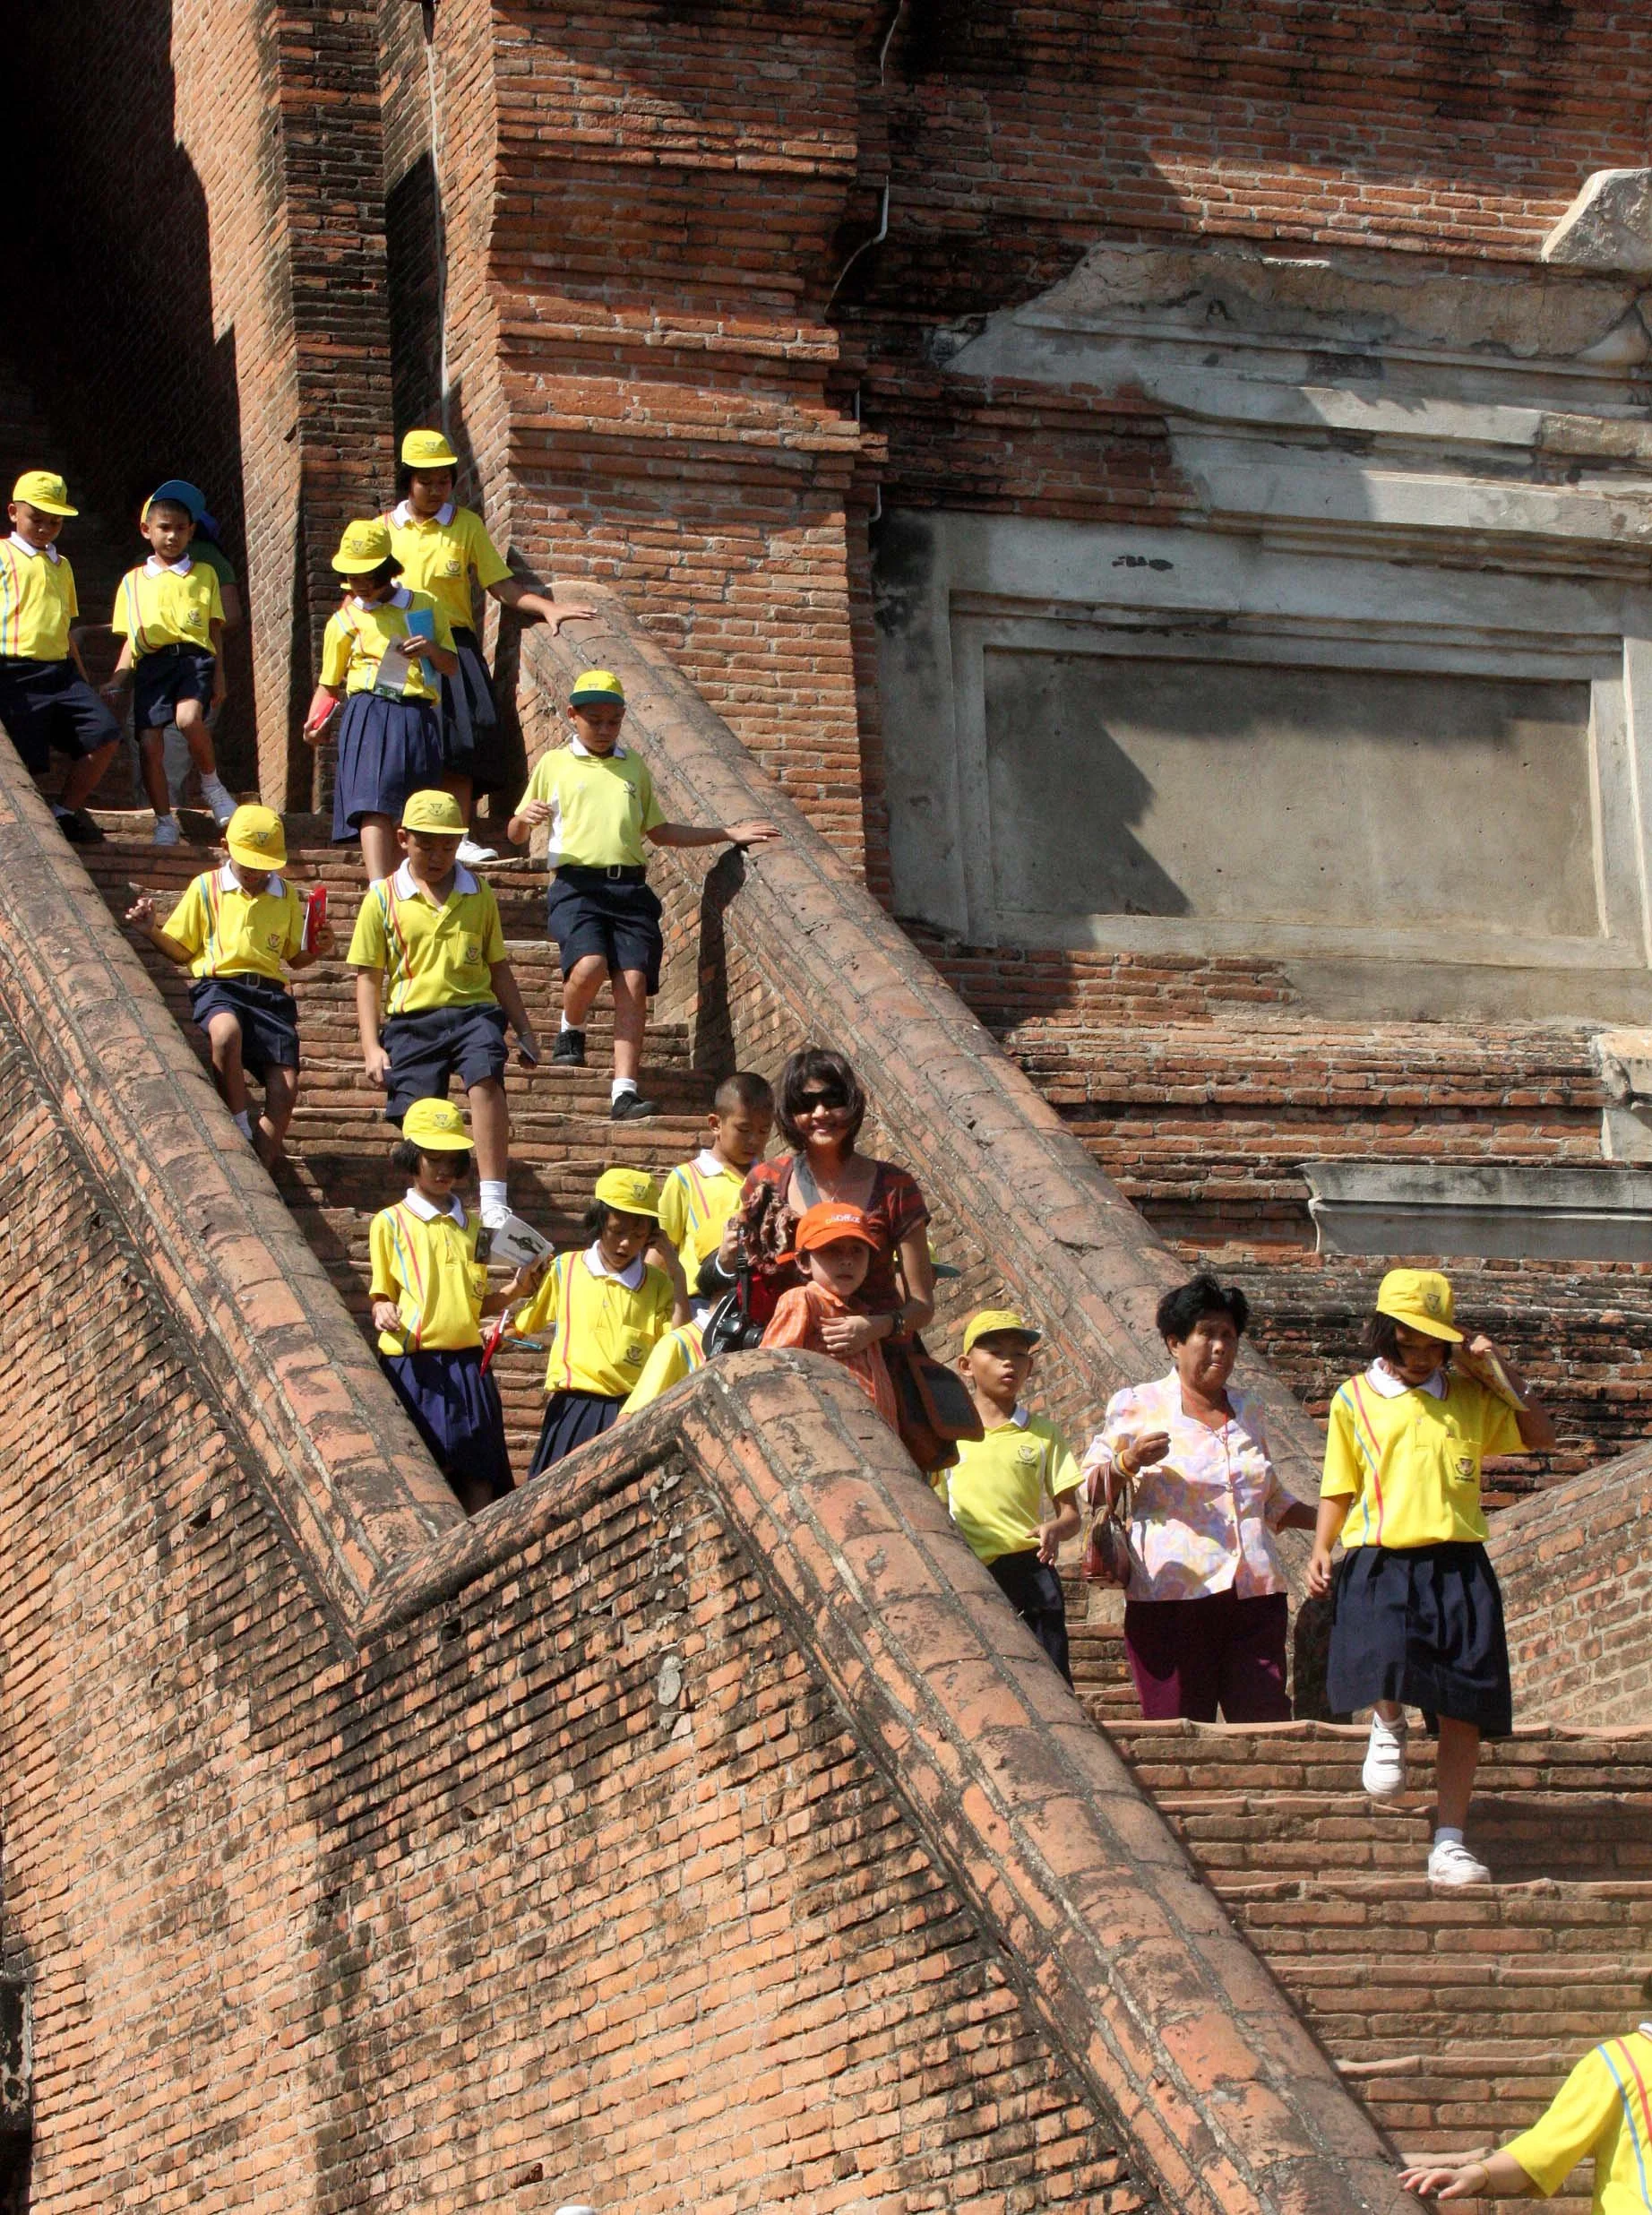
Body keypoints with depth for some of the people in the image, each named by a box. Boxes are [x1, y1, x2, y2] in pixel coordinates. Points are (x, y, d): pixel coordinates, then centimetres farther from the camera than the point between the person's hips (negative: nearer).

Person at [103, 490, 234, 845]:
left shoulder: (204, 574, 16)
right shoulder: (134, 581, 19)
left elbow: (214, 629, 13)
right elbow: (131, 638, 19)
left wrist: (218, 676, 5)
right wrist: (117, 680, 7)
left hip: (194, 656, -2)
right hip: (152, 661, 2)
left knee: (189, 717, -31)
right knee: (149, 742, -9)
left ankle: (212, 785, -6)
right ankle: (165, 822, 3)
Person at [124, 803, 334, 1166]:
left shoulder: (285, 895, 19)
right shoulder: (206, 887, 12)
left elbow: (295, 958, 27)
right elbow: (180, 952, 16)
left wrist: (317, 948, 5)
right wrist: (151, 931, -4)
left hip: (270, 993, 3)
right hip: (219, 986, -3)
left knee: (285, 1090, -16)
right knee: (227, 1031, -40)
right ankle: (242, 1134, -28)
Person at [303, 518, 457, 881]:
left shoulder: (425, 606, 14)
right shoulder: (344, 622, 10)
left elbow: (452, 665, 19)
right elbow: (330, 684, 14)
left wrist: (431, 650, -4)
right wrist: (316, 723, -4)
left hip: (418, 718, 2)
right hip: (369, 716, -2)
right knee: (374, 806, -18)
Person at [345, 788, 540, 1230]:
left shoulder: (478, 895, 14)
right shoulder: (383, 898, 8)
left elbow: (498, 968, 21)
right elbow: (368, 977, 7)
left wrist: (524, 1031, 18)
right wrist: (371, 1047, -1)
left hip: (473, 1011, 0)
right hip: (412, 1018, 0)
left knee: (485, 1076, -28)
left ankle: (494, 1202, -35)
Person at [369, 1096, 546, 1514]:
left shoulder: (471, 1226, 17)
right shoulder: (390, 1223, 4)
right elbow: (381, 1296, 6)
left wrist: (516, 1290, 4)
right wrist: (383, 1312, -16)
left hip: (467, 1363, 4)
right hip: (413, 1366, -4)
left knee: (478, 1480, -3)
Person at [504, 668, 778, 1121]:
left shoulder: (634, 768, 22)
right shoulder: (554, 765, 12)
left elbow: (657, 830, 31)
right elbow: (515, 836, 13)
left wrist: (728, 834, 27)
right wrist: (524, 818, -12)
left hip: (629, 886, 3)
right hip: (577, 884, -3)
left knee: (634, 981, -13)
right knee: (589, 964, -27)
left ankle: (625, 1092, -16)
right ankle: (571, 1031, 6)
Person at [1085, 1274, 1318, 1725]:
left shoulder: (1247, 1412, 21)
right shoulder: (1136, 1406, 6)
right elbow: (1093, 1490, 5)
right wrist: (1128, 1463, -14)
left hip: (1255, 1595, 4)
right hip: (1171, 1597, -4)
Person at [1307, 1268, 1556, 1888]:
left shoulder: (1470, 1398, 13)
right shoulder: (1355, 1399, 8)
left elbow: (1539, 1437, 11)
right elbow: (1339, 1488, 12)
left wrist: (1499, 1373, 3)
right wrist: (1320, 1552, -1)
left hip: (1458, 1566, 2)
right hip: (1380, 1563, -2)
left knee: (1463, 1706, -4)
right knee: (1387, 1668, -28)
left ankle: (1449, 1843, 3)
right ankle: (1388, 1729, 10)